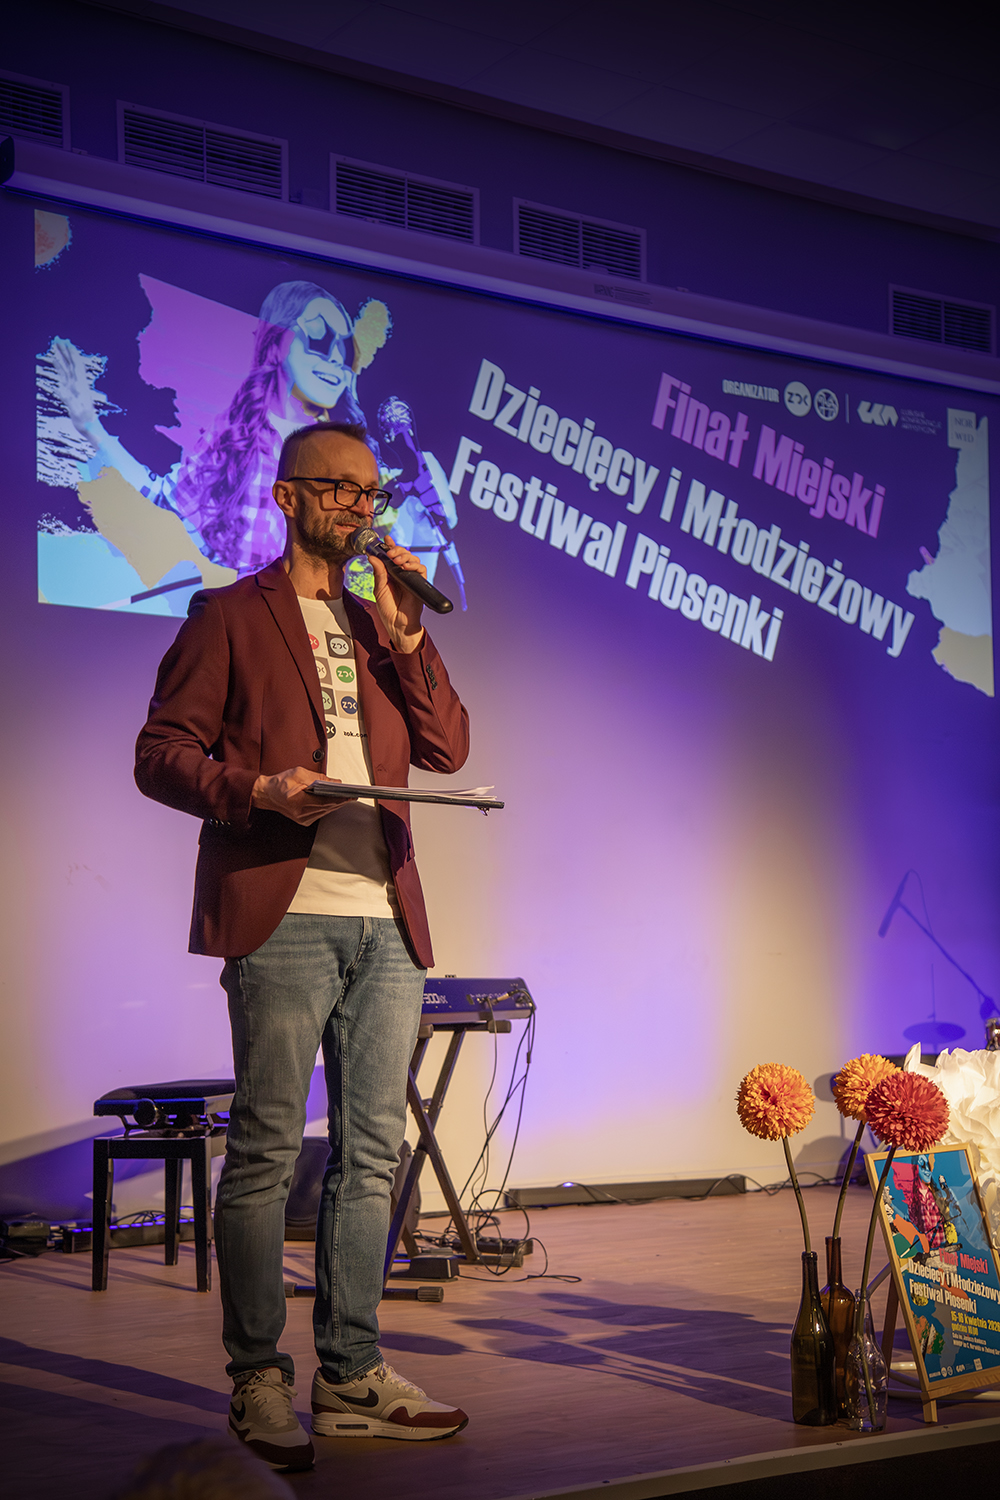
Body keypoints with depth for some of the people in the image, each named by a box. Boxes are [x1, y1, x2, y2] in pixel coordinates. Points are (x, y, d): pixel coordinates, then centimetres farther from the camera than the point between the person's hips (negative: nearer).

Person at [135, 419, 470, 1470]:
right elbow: (162, 754, 0)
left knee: (371, 1155, 6)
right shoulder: (229, 617, 6)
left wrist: (403, 639, 1)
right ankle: (258, 1382, 5)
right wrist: (257, 788, -16)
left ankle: (352, 1377, 14)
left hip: (385, 920, 6)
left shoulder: (382, 624, 22)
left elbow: (448, 747, 11)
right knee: (266, 1153, -4)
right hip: (281, 917, -5)